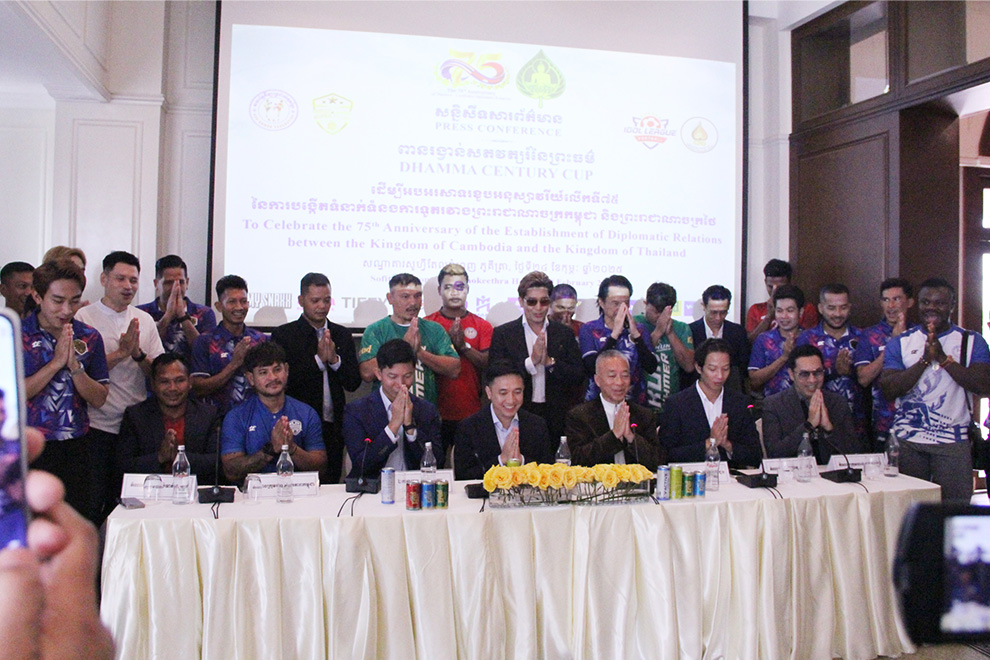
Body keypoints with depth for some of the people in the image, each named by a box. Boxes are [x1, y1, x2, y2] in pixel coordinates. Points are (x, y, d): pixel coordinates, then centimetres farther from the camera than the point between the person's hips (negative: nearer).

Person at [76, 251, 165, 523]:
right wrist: (121, 353, -18)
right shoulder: (84, 317, -3)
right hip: (99, 426, -4)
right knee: (94, 503, 2)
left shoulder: (145, 320, 10)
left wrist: (138, 353, -12)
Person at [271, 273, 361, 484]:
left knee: (331, 486, 7)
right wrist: (318, 359, -17)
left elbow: (353, 383, 6)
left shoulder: (342, 334, 10)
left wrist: (334, 359, -11)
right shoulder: (283, 335, -1)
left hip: (333, 427, 3)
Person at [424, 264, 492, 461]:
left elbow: (488, 365, -1)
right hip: (437, 413, -1)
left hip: (472, 414, 1)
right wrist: (448, 341, -13)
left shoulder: (482, 326, 8)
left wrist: (464, 345, -13)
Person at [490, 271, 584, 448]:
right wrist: (531, 361, -16)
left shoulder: (564, 333, 8)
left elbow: (579, 375, 3)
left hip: (554, 419, 2)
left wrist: (550, 362, -12)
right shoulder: (503, 333, 1)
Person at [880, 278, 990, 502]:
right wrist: (925, 359, -12)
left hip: (953, 441, 0)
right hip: (907, 441, 1)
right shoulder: (900, 343, 7)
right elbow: (889, 390, -5)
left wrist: (943, 358, -13)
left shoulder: (972, 342, 6)